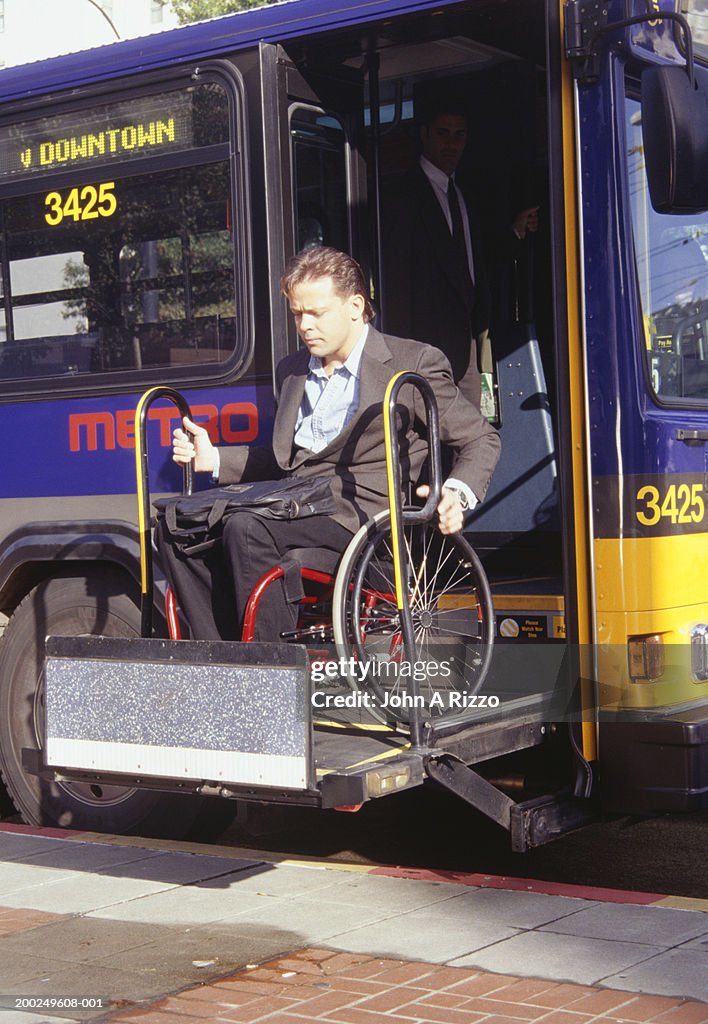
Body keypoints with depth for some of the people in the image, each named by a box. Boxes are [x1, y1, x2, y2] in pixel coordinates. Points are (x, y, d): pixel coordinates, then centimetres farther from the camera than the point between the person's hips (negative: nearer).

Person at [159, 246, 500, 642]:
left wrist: (458, 493, -18)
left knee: (247, 529, -32)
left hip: (361, 509, -7)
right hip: (294, 502, 7)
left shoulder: (413, 363, 3)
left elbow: (482, 438, 3)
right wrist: (213, 458, 18)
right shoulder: (292, 371, 25)